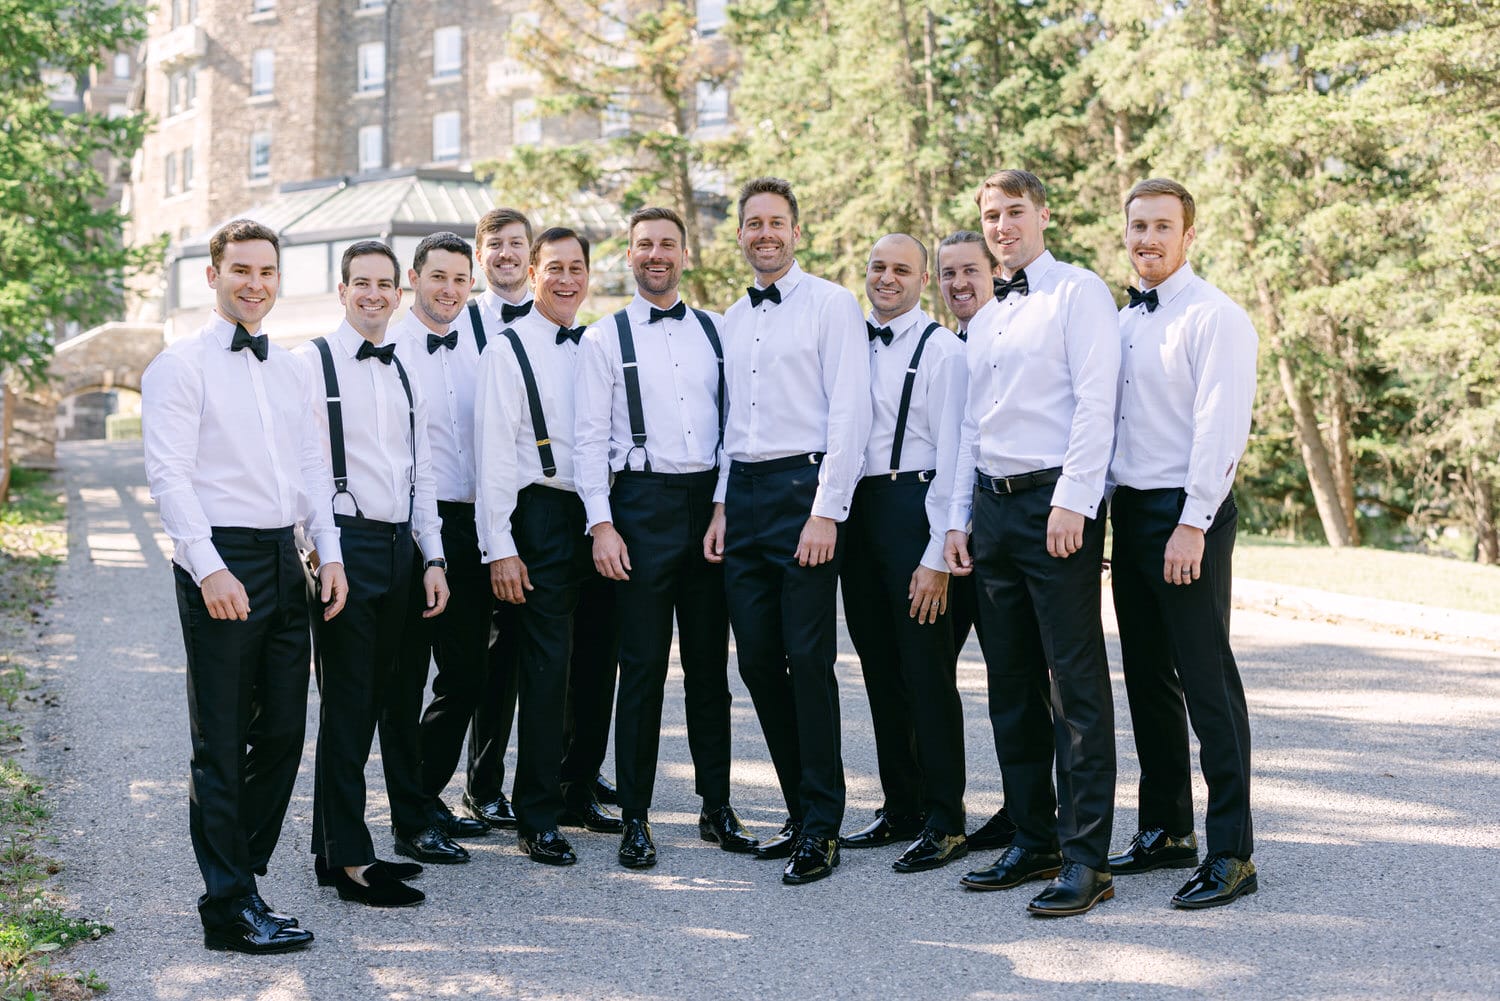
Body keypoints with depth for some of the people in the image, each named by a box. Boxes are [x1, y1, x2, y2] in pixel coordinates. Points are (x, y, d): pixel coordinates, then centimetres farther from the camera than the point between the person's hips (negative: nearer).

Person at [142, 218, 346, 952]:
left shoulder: (290, 370, 16)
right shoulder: (182, 365, -4)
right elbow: (169, 474, -11)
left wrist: (330, 552, 5)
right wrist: (210, 568, -19)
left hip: (285, 559, 7)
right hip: (221, 564, -6)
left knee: (283, 731, 10)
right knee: (222, 745, 0)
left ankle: (241, 867, 26)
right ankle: (231, 909, 8)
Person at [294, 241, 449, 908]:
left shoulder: (405, 376, 17)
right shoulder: (312, 362, -4)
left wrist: (432, 558, 13)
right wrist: (315, 551, -15)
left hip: (398, 547, 7)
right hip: (344, 544, -7)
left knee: (371, 701, 11)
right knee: (346, 703, -4)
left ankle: (332, 845, 22)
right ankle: (350, 860, 2)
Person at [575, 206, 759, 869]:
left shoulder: (714, 331, 12)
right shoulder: (605, 338, 3)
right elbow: (591, 437, -1)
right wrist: (601, 523, -10)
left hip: (711, 500, 3)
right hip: (643, 501, -3)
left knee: (709, 661, 9)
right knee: (643, 665, -2)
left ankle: (717, 807, 19)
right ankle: (634, 818, 8)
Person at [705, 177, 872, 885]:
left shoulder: (830, 303, -2)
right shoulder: (732, 320, 18)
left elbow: (850, 412, -9)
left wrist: (826, 512, -15)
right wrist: (723, 506, 11)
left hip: (804, 489, -6)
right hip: (743, 493, 7)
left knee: (808, 659, -7)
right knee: (757, 660, 6)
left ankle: (821, 826, 2)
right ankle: (800, 809, 19)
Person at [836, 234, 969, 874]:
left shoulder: (941, 349, -5)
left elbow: (952, 457, -10)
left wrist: (936, 557, -15)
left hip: (912, 505, -6)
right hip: (855, 508, 7)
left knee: (927, 670, -3)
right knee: (879, 668, 12)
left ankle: (945, 822, 7)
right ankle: (900, 808, 24)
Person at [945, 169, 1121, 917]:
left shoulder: (1078, 293, -3)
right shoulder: (983, 320, 20)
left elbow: (1095, 403, -12)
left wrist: (1072, 502, -19)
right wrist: (959, 517, 14)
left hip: (1055, 502, -8)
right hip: (993, 507, 8)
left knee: (1075, 683, -7)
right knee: (1011, 687, 10)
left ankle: (1086, 857, -3)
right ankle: (1032, 842, 19)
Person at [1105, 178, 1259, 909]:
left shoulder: (1214, 318, -8)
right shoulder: (1123, 321, 16)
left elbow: (1221, 429, -16)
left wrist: (1192, 526, -20)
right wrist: (1105, 507, 11)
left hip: (1188, 514, -8)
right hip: (1129, 511, 8)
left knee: (1207, 680, -6)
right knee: (1148, 678, 13)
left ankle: (1231, 853, 0)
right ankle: (1165, 832, 24)